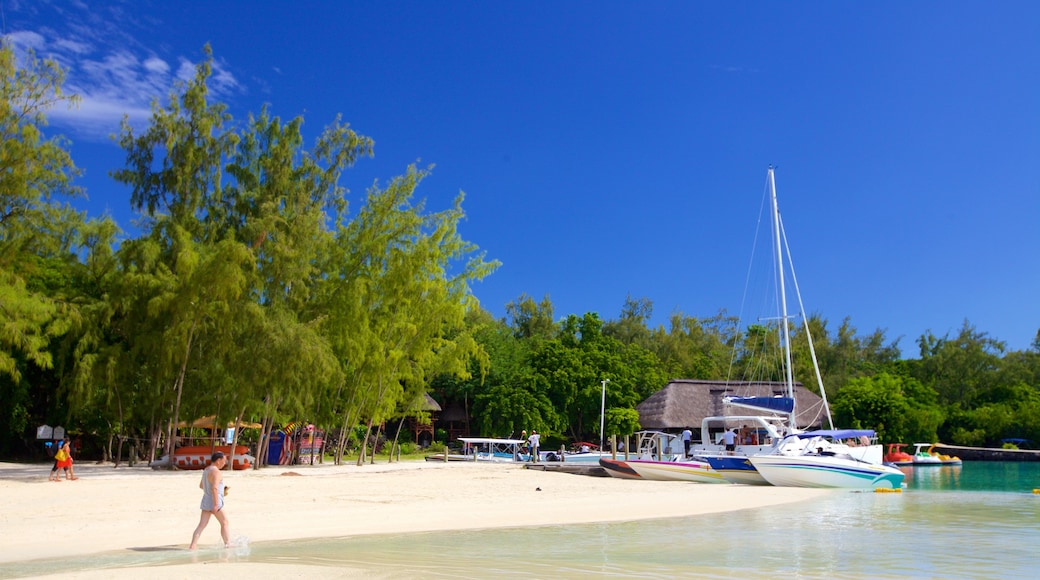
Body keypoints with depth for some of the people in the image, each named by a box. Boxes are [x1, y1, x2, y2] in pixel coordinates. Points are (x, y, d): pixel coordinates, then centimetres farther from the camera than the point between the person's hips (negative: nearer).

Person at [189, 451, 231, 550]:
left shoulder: (206, 470, 12)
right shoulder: (216, 472, -18)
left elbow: (201, 486, 24)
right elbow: (214, 488, -26)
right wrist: (216, 504, -27)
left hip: (206, 501, 8)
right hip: (214, 502, -8)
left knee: (201, 525, 5)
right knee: (225, 523, 6)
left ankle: (192, 546, -2)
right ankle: (228, 544, 12)